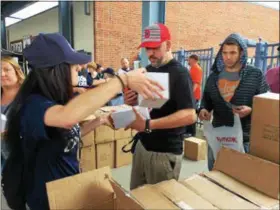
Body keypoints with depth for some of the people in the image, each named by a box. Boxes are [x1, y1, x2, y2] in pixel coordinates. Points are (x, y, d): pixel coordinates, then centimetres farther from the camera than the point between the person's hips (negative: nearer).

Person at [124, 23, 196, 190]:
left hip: (166, 152, -7)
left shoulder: (180, 73, -16)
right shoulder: (148, 70, 7)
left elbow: (190, 116, -24)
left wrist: (148, 125, -30)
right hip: (142, 144, 7)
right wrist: (131, 100, -8)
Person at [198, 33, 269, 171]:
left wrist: (251, 110, -21)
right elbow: (206, 99, 14)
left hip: (245, 139, -3)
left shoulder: (256, 75, -4)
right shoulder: (214, 76, 6)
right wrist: (203, 109, -7)